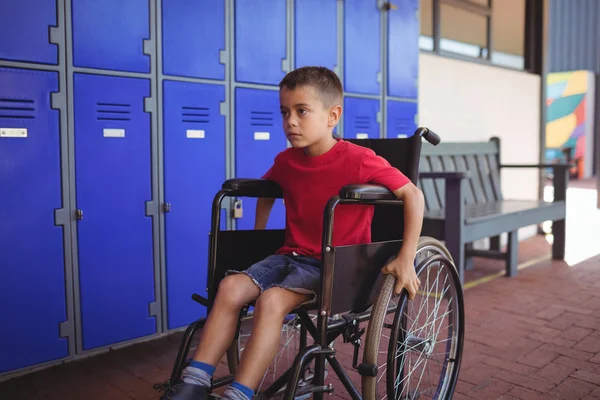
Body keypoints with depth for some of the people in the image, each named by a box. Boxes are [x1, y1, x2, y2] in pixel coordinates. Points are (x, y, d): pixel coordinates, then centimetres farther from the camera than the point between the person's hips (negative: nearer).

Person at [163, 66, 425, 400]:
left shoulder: (359, 160, -15)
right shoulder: (286, 161, 4)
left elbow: (413, 194, -17)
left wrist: (406, 259, -23)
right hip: (291, 255, 6)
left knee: (272, 300, -29)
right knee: (231, 286, -16)